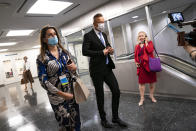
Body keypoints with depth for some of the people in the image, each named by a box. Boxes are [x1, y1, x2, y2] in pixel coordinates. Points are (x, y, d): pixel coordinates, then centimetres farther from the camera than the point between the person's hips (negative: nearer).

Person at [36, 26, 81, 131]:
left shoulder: (64, 52, 3)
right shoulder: (42, 58, -10)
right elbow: (43, 81, -12)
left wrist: (74, 68, -11)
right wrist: (62, 94, -16)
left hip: (72, 93, 4)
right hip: (57, 97, -4)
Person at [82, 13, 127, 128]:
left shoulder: (104, 35, 15)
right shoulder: (88, 36, -7)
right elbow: (85, 51, -18)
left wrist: (110, 50, 0)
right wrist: (102, 52, -18)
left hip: (107, 68, 7)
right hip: (97, 70, -6)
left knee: (116, 91, 7)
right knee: (100, 96, 8)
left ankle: (115, 117, 27)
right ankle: (103, 119, 29)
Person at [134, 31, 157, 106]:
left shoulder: (149, 43, 3)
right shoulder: (137, 46, 12)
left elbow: (150, 50, -17)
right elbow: (135, 56, 14)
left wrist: (146, 42, -6)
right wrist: (136, 62, -3)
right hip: (141, 66, 2)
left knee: (152, 81, 9)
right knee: (141, 82, 3)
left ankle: (151, 95, 30)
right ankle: (142, 98, 15)